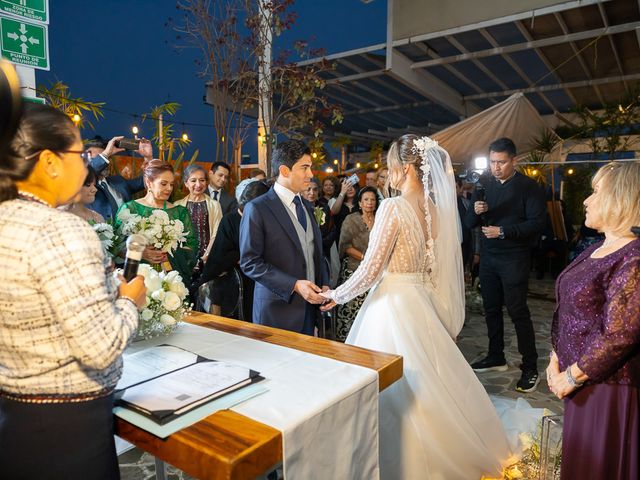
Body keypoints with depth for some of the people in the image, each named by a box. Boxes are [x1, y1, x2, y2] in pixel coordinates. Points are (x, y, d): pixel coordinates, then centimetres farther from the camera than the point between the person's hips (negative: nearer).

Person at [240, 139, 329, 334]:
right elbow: (250, 262, -13)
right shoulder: (256, 209, -9)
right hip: (278, 310, -6)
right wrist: (294, 285, -19)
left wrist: (324, 285, 2)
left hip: (310, 307, 6)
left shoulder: (307, 207, 14)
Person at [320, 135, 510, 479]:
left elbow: (371, 269, -16)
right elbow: (442, 266, 11)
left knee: (395, 391, 7)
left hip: (394, 305, -7)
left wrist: (337, 295, -1)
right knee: (429, 384, 20)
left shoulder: (393, 207, -17)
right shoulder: (437, 208, 5)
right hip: (424, 303, 8)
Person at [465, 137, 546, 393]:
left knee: (518, 311, -3)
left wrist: (502, 231, -21)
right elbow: (469, 223, 7)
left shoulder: (529, 187, -6)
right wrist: (476, 212, -15)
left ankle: (530, 368, 10)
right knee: (491, 309, 14)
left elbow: (537, 223, -14)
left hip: (514, 259, -5)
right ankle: (496, 357, 30)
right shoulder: (483, 185, 8)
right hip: (488, 257, 6)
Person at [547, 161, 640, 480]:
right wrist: (555, 359, 5)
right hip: (582, 383, 8)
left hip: (612, 388, -8)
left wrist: (571, 378, -16)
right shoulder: (596, 250, 7)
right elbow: (569, 311, 11)